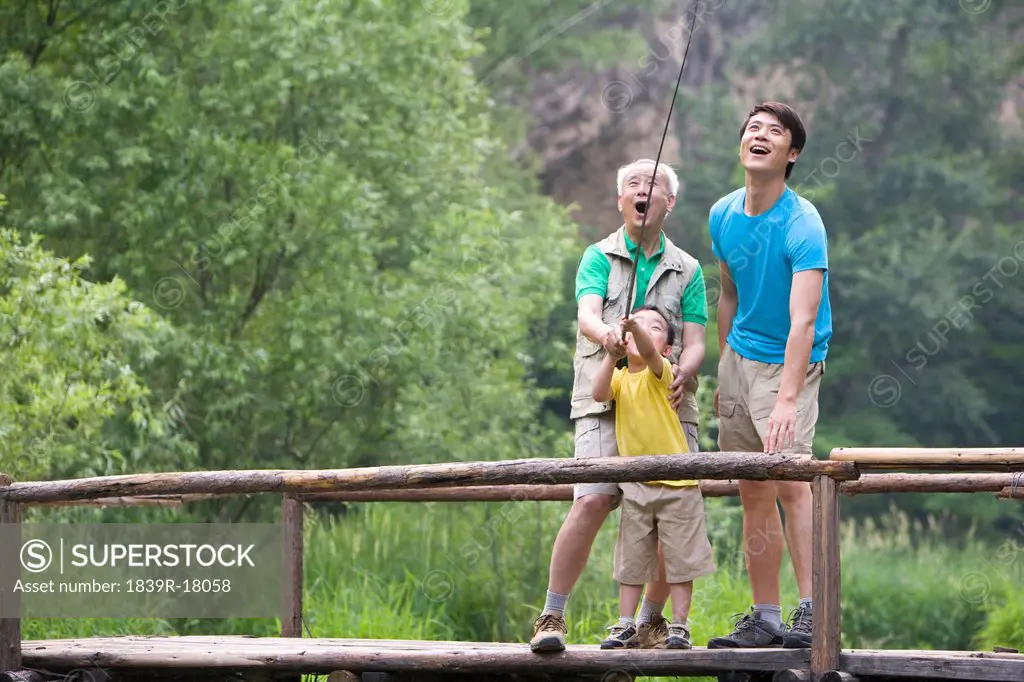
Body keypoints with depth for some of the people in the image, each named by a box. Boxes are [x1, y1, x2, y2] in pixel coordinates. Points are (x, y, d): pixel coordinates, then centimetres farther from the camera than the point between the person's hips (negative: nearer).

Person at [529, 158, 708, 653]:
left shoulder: (687, 270, 16)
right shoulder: (599, 257, 10)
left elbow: (695, 343, 7)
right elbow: (586, 313, -9)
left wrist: (682, 373, -17)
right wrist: (605, 333, -34)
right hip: (605, 400, -3)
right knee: (591, 501, -20)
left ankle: (651, 621, 12)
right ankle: (551, 617, -12)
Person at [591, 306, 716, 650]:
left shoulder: (661, 372, -7)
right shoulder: (620, 377, 5)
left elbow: (648, 352, -31)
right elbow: (599, 393, -17)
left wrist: (637, 328, -51)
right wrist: (611, 354, -31)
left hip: (677, 483, -4)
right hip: (635, 485, 4)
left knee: (680, 558, 0)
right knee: (631, 560, 7)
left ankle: (679, 626, 7)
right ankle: (625, 626, 13)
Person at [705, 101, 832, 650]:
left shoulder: (803, 225, -18)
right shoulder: (723, 215, 3)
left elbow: (802, 321, -27)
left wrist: (787, 398, -37)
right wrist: (723, 375, 16)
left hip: (790, 364, -6)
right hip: (737, 358, 6)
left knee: (788, 477, -22)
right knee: (754, 494, 5)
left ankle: (812, 611, -23)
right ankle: (765, 618, 8)